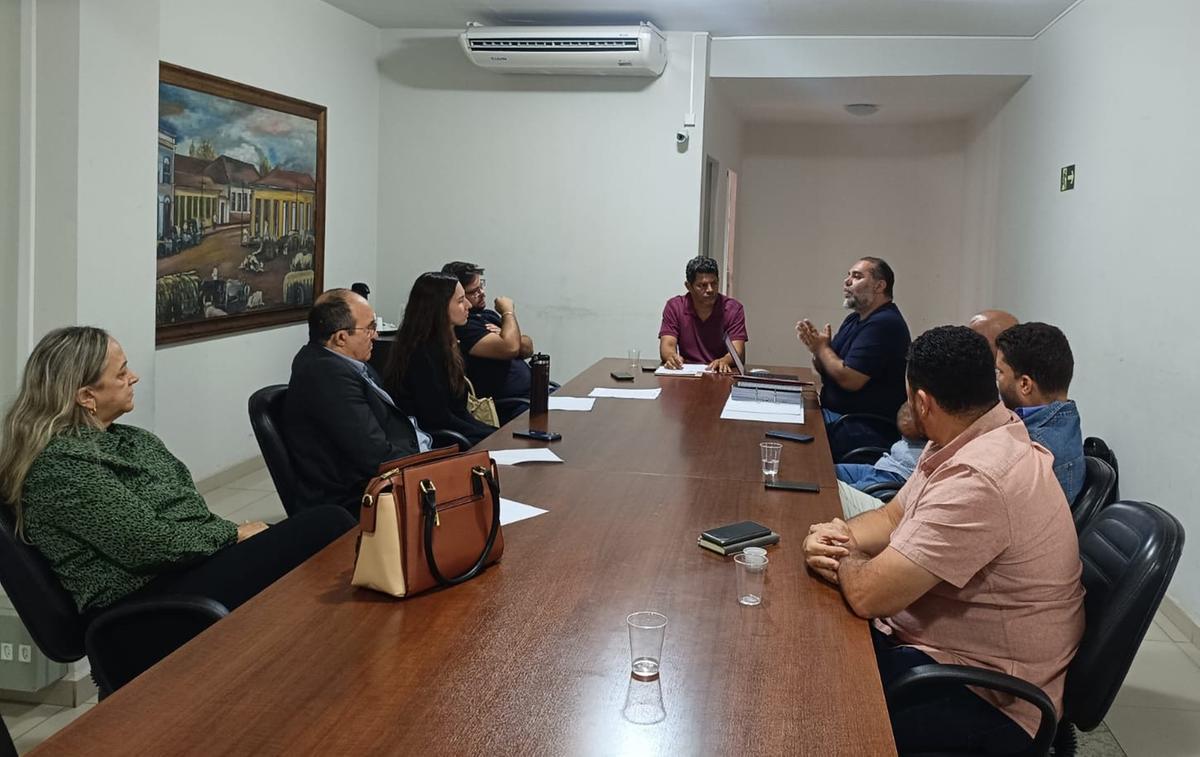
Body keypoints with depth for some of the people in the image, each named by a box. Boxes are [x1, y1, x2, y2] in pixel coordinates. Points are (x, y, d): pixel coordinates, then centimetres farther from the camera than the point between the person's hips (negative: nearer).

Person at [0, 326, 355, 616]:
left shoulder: (130, 438, 15)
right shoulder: (61, 464, -13)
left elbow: (188, 511, 12)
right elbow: (146, 544, -18)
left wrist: (236, 533, -6)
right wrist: (233, 535, -7)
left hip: (192, 560, 9)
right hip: (146, 602, -9)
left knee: (327, 520, -11)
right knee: (326, 527, -20)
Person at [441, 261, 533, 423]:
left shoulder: (489, 314, 16)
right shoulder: (462, 326, -13)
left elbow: (528, 348, 15)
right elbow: (510, 349, -22)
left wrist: (505, 335, -7)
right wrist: (508, 312, -4)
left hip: (531, 388, 9)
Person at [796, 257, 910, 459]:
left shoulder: (884, 324, -17)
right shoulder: (855, 320, 16)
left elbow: (849, 379, -22)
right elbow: (828, 369, 18)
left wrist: (822, 348, -5)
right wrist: (816, 346, -4)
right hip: (834, 412, 10)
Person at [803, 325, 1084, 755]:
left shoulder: (976, 481, -31)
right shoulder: (965, 443, 2)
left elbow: (868, 594, -29)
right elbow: (893, 516, 15)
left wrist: (843, 557, -7)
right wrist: (840, 537, -6)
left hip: (989, 700, -9)